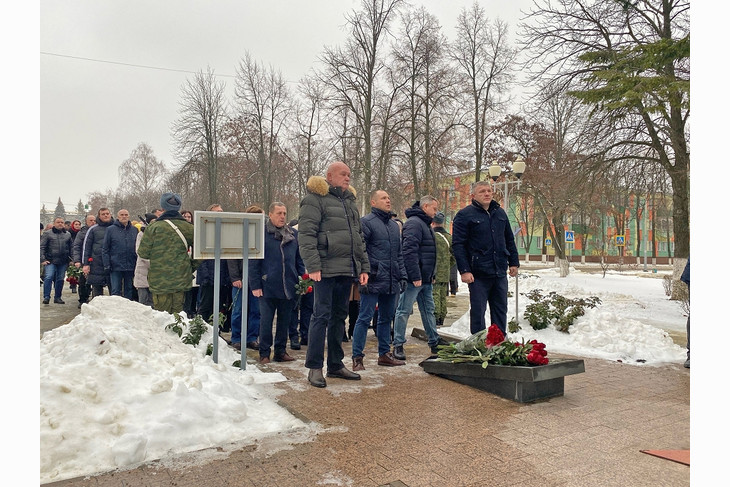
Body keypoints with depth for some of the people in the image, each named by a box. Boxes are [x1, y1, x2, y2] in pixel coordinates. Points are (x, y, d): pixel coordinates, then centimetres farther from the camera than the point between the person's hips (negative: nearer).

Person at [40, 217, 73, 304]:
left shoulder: (68, 234, 13)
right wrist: (43, 259, -9)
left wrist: (71, 259, 8)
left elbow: (71, 248, 15)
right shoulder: (47, 234, 4)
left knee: (60, 279, 5)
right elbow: (42, 247, 0)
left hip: (63, 262, 3)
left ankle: (57, 297, 15)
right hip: (50, 261, -3)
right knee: (48, 277, -14)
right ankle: (46, 297, -8)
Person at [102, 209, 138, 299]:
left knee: (129, 290, 10)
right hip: (116, 266, -2)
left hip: (130, 266, 2)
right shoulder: (111, 229, 1)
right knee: (115, 291, 0)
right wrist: (107, 265, -6)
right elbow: (105, 249, 1)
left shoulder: (134, 230, 8)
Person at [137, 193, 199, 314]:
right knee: (177, 313, 11)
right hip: (181, 280, 3)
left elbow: (143, 253, -4)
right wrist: (192, 267, 11)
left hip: (159, 280, -2)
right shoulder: (188, 228, 0)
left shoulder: (154, 227, -7)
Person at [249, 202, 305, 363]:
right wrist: (255, 285, -10)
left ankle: (280, 351, 25)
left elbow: (299, 259, 15)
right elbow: (253, 262, -5)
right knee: (266, 322, 4)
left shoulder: (293, 234, 10)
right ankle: (264, 353, 17)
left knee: (285, 321, 12)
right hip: (268, 288, -4)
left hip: (289, 288, 4)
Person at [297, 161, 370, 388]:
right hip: (327, 269, -8)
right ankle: (315, 367, 4)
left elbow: (359, 237, 23)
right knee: (322, 315, -5)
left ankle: (335, 364, 22)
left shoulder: (350, 201, 21)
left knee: (339, 316, 13)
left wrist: (364, 266, 16)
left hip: (347, 269, 8)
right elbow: (306, 235, -12)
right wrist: (313, 266, -20)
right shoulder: (315, 199, -3)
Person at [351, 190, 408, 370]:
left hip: (392, 282, 8)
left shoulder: (394, 225, 19)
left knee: (386, 318, 15)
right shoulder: (366, 222, -5)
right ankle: (357, 358, 1)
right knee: (365, 318, -5)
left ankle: (384, 354, 26)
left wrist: (402, 276, 15)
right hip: (373, 281, -8)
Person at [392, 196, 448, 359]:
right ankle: (398, 345, 3)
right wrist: (415, 276, -25)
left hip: (426, 279, 10)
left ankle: (434, 342, 25)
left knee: (428, 310, 16)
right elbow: (409, 251, -23)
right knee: (404, 311, -3)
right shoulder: (414, 223, -14)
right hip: (413, 278, -10)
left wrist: (432, 275, 20)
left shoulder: (425, 224, 20)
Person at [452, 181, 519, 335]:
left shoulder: (500, 213, 14)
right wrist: (464, 270, -17)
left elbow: (509, 240, 21)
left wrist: (514, 262, 14)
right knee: (478, 311, 2)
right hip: (478, 274, -6)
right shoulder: (465, 215, -5)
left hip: (500, 272, 6)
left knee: (501, 310, 12)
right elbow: (458, 245, -10)